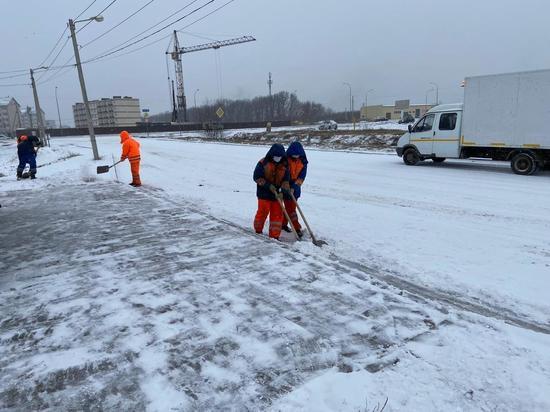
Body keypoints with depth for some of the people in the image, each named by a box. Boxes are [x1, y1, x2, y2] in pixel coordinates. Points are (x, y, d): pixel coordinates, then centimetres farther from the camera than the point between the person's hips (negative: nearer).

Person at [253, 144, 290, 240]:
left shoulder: (284, 166, 2)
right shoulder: (263, 163, -10)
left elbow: (285, 180, 1)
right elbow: (257, 177, -10)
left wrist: (282, 191, -16)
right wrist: (269, 185, -19)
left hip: (276, 193, 4)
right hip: (264, 193, -4)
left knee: (277, 214, 3)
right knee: (263, 212, 2)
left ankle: (274, 236, 11)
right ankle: (258, 230, 26)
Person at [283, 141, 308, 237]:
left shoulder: (303, 161, -2)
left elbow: (302, 176, -6)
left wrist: (294, 187, -17)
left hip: (295, 188, 5)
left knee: (289, 207, 15)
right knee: (290, 208, -3)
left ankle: (284, 224, 30)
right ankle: (297, 228, 2)